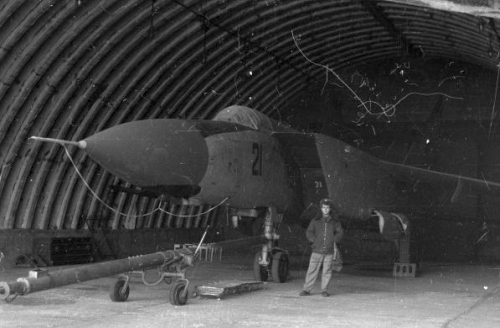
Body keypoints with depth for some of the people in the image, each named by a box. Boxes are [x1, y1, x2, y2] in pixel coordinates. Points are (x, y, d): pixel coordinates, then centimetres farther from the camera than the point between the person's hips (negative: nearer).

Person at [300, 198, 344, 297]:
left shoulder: (335, 222, 8)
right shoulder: (315, 221, 7)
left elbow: (340, 233, 10)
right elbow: (309, 232, 7)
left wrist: (333, 240, -4)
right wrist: (315, 240, -7)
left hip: (330, 251, 0)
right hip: (317, 251, 0)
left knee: (327, 271, 4)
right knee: (312, 270, -1)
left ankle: (324, 290, 15)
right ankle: (306, 289, 6)